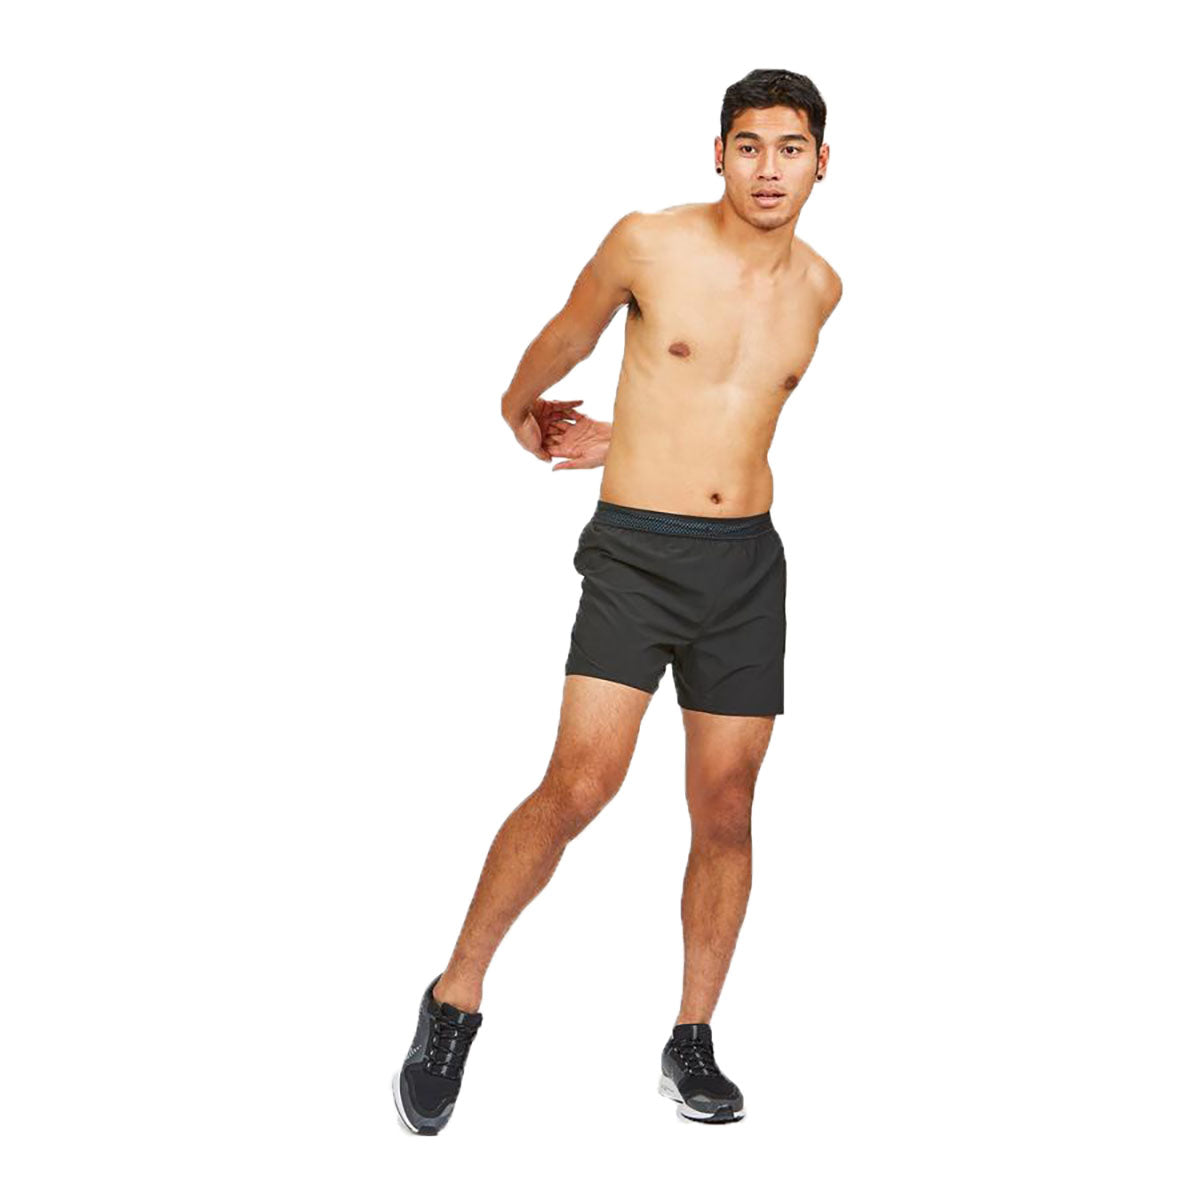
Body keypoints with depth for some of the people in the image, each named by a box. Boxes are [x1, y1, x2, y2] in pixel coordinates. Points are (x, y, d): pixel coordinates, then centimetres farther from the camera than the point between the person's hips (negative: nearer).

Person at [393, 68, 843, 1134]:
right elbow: (569, 336, 13)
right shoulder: (648, 244, -6)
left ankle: (693, 1043, 19)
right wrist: (521, 412, 29)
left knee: (725, 809, 5)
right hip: (634, 554, -4)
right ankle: (456, 998, 3)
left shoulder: (819, 286, 8)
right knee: (580, 784, -14)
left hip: (747, 564, 4)